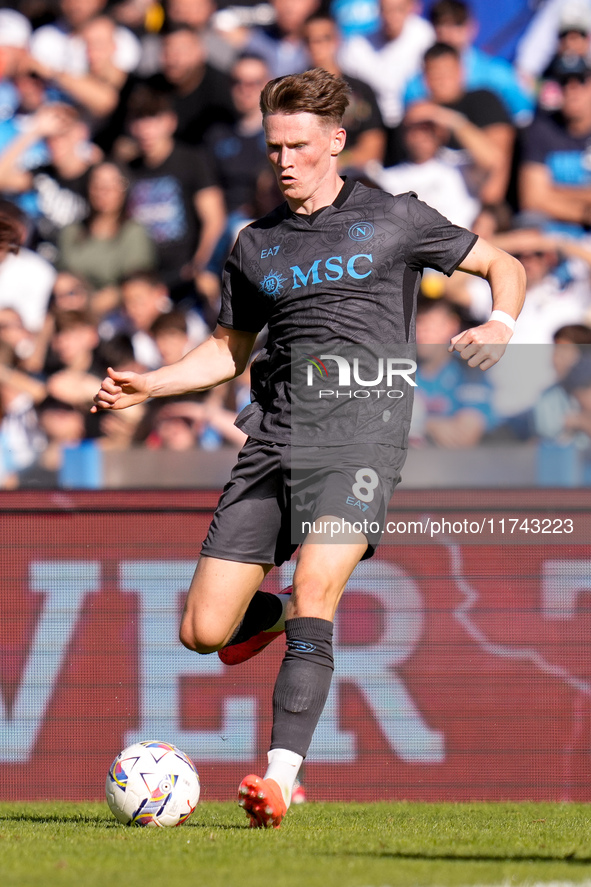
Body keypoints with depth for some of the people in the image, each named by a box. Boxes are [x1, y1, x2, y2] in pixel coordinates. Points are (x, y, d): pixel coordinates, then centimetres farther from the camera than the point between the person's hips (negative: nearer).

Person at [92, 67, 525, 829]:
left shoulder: (394, 221, 7)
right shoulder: (255, 247, 17)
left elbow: (502, 266, 16)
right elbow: (228, 350, 27)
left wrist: (499, 325, -5)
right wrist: (144, 386, 12)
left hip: (361, 434, -4)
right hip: (272, 441, 4)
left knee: (314, 593, -26)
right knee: (204, 632, -3)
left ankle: (281, 776, -29)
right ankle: (275, 613, 34)